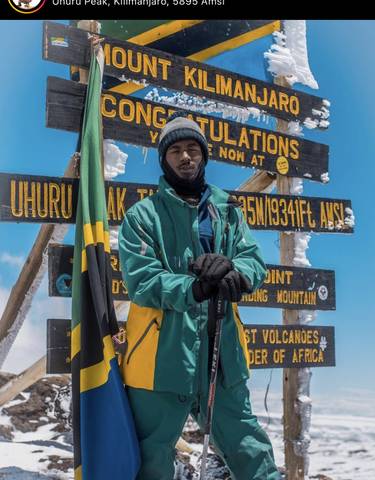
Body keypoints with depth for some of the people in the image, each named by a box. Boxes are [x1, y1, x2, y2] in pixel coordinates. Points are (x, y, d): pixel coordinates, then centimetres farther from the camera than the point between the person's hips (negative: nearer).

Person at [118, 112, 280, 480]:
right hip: (163, 355, -3)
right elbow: (141, 281, -12)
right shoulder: (142, 215, -2)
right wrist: (193, 288, -29)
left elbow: (255, 261, 4)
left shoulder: (227, 211, 12)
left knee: (246, 443, 16)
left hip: (222, 352, 4)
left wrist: (235, 272, -21)